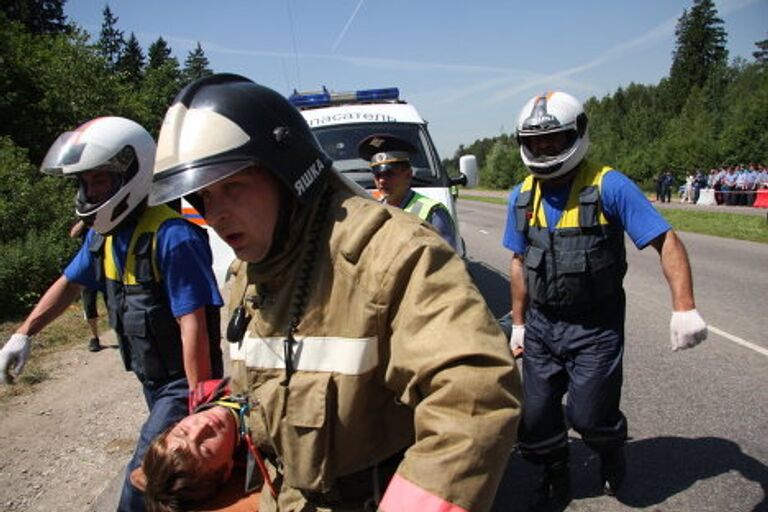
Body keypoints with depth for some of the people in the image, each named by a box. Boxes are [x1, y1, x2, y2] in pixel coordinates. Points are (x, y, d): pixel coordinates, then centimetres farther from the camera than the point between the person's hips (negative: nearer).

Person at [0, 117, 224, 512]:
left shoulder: (172, 237, -27)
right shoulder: (104, 233, 1)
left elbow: (193, 325, -27)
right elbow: (69, 283, 19)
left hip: (183, 382, -8)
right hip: (152, 379, 8)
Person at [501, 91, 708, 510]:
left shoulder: (608, 186, -13)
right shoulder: (522, 196, 3)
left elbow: (666, 242, -14)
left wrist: (684, 308, -24)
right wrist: (518, 322, 13)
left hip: (594, 328, -4)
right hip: (541, 325, 5)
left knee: (588, 416, -2)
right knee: (534, 417, 8)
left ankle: (613, 450, 36)